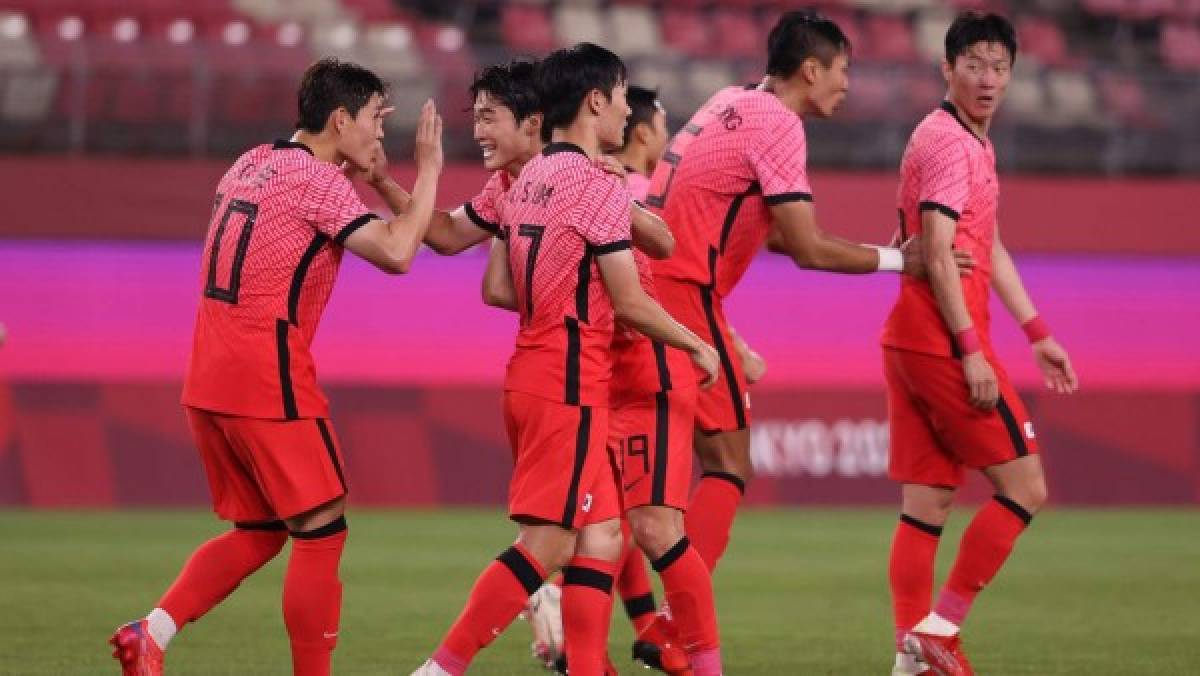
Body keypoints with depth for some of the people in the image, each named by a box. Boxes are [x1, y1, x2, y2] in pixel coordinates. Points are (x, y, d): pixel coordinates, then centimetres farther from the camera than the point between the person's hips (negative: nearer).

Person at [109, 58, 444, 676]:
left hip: (209, 381, 9)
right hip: (269, 381, -9)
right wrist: (428, 169, -10)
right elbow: (396, 252, -21)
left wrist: (369, 172, 29)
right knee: (321, 530, 1)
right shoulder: (316, 179, -12)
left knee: (258, 532, 16)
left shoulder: (251, 164, 14)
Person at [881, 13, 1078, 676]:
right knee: (1024, 487, -5)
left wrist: (1038, 333, 25)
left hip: (913, 343, 9)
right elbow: (938, 254, -19)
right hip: (943, 340, -9)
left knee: (926, 501, 7)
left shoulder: (975, 143, 19)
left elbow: (990, 251, 26)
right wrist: (970, 351, -21)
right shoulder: (946, 141, -13)